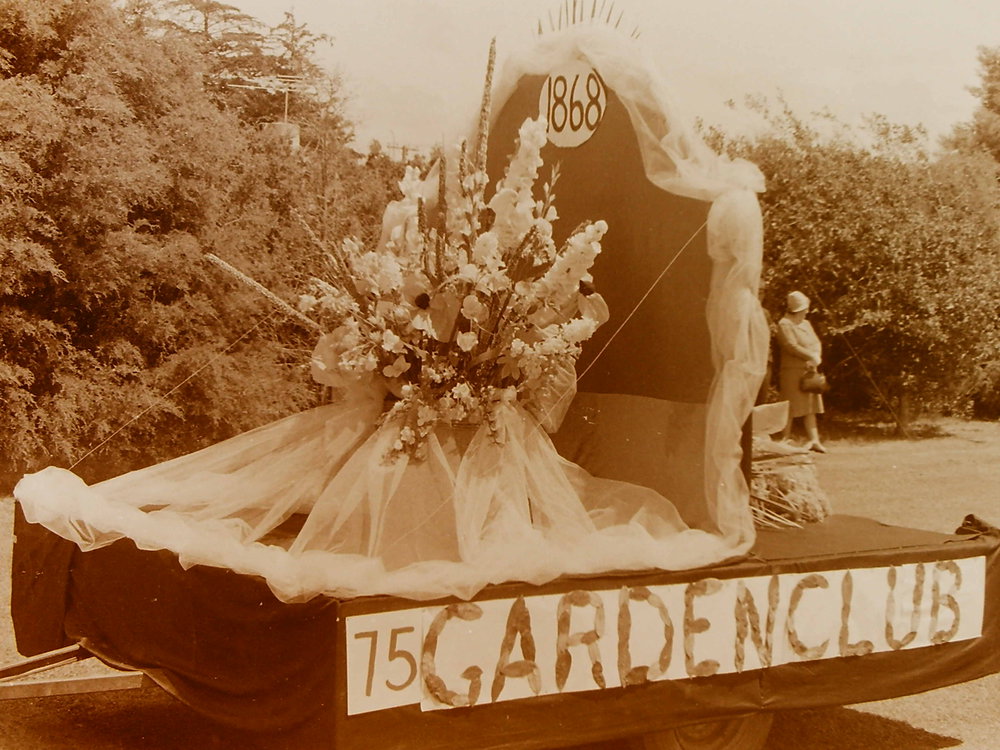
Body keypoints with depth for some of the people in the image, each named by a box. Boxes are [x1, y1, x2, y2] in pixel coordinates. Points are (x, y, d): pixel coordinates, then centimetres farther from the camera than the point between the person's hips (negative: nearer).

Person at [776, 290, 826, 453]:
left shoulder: (806, 324, 17)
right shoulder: (784, 324, -8)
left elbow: (817, 343, 10)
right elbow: (791, 346, -19)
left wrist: (816, 358, -10)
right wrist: (811, 356, -15)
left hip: (808, 371, 8)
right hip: (792, 371, -8)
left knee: (810, 407, 6)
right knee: (790, 408, -5)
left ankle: (814, 439, 6)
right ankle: (785, 440, 2)